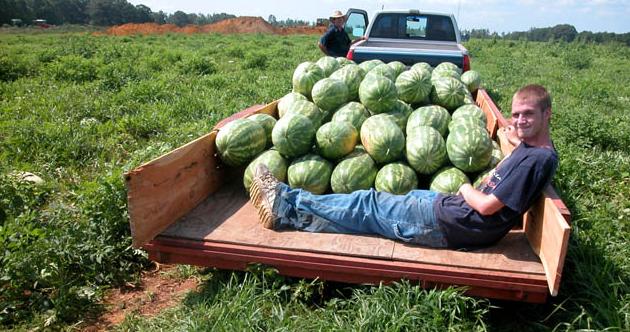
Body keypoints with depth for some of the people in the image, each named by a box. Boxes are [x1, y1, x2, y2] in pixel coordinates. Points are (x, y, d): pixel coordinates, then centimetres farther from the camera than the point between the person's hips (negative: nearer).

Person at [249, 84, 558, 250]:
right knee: (372, 209, 5)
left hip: (449, 226, -9)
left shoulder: (538, 159, -18)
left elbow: (487, 206, -21)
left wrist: (466, 188, -3)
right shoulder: (531, 146, 10)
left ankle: (286, 202, 9)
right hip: (451, 206, 9)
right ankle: (287, 214, 9)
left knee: (367, 205, -3)